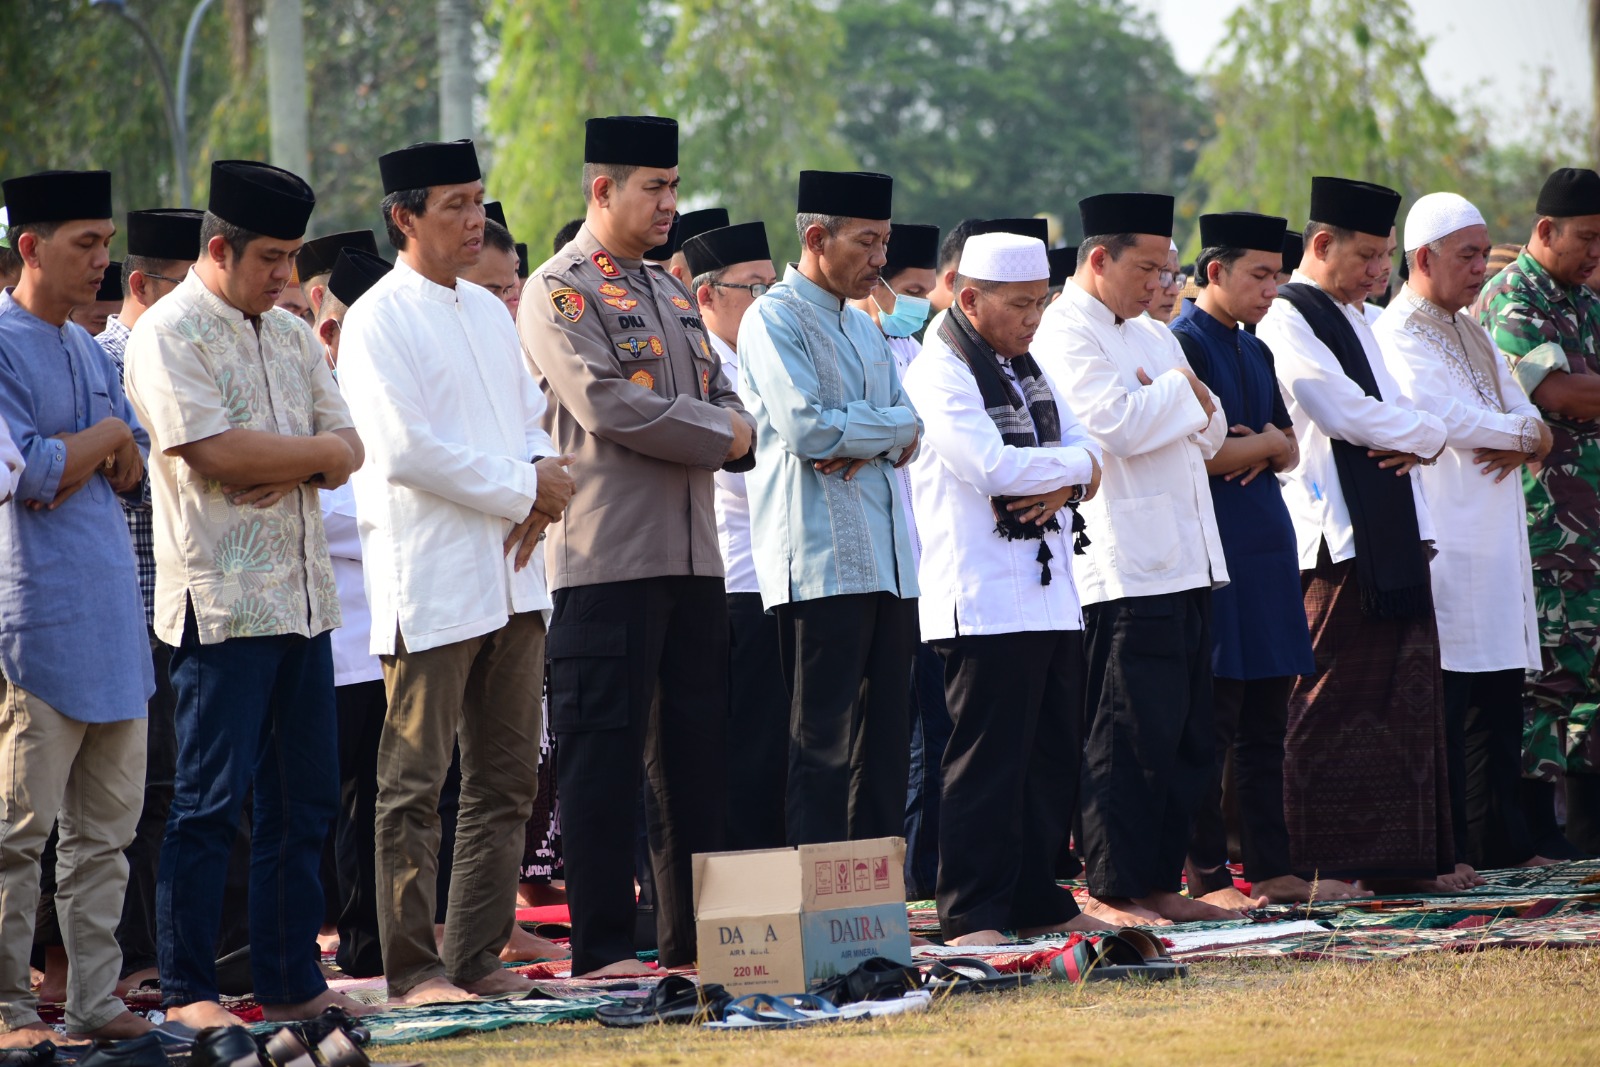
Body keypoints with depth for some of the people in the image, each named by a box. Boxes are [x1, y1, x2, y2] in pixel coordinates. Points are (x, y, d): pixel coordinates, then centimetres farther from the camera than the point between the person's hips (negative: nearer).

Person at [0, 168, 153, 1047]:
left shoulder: (88, 349, 17)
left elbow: (134, 467, 13)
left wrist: (80, 456, -7)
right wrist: (103, 439, -3)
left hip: (111, 613, 8)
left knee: (107, 825, 9)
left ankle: (96, 998, 13)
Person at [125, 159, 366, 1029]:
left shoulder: (289, 335, 17)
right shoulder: (169, 334, -7)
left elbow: (347, 447, 13)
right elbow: (216, 451, -18)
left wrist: (293, 465, -9)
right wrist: (315, 450, -5)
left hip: (304, 593, 8)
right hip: (222, 599, -8)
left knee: (303, 800, 9)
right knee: (211, 800, -6)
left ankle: (291, 981, 15)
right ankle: (186, 991, 0)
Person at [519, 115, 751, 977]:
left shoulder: (669, 291, 19)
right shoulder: (559, 292, -6)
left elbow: (721, 397, 18)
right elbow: (605, 402, -18)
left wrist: (731, 432, -7)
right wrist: (718, 434, -9)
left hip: (693, 557, 8)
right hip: (609, 558, -8)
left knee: (694, 746, 9)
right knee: (605, 752, -5)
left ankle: (694, 933, 15)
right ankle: (603, 945, -3)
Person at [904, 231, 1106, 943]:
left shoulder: (1026, 368, 18)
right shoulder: (940, 371, -10)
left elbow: (1086, 450, 15)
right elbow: (990, 466, -21)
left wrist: (1061, 483, -8)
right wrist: (1076, 466, -6)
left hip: (1050, 592, 9)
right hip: (982, 598, -9)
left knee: (1053, 756, 11)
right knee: (986, 760, -7)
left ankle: (1036, 901, 18)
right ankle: (971, 913, -4)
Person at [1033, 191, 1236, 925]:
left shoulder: (1152, 336, 22)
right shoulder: (1065, 334, -7)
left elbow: (1209, 434, 21)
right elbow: (1114, 422, -21)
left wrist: (1189, 402, -2)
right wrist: (1180, 392, -3)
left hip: (1185, 563, 9)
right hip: (1124, 568, -9)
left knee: (1184, 737, 9)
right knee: (1128, 737, -7)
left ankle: (1158, 881, 15)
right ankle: (1112, 889, -3)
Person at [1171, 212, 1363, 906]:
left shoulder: (1256, 352, 18)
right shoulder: (1182, 345, -9)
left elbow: (1289, 451, 17)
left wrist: (1263, 448, -6)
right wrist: (1266, 444, -2)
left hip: (1266, 549, 9)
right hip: (1213, 553, -8)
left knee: (1266, 723, 9)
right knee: (1212, 724, -5)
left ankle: (1270, 868, 13)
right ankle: (1206, 877, -1)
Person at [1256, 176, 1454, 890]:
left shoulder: (1356, 319, 22)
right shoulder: (1287, 317, -7)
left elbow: (1392, 406, 21)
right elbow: (1343, 412, -17)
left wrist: (1417, 439, -3)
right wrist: (1424, 431, -3)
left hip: (1393, 531, 9)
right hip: (1338, 536, -9)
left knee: (1407, 691, 7)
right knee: (1331, 701, -6)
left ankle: (1402, 855, 11)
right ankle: (1318, 861, -2)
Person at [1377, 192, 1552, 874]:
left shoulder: (1472, 334, 20)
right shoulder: (1398, 336, -8)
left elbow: (1525, 417, 15)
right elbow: (1452, 420, -19)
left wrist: (1516, 440, -9)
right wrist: (1524, 431, -4)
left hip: (1494, 538, 9)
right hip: (1443, 544, -9)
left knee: (1499, 701, 10)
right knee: (1444, 699, -8)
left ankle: (1501, 841, 16)